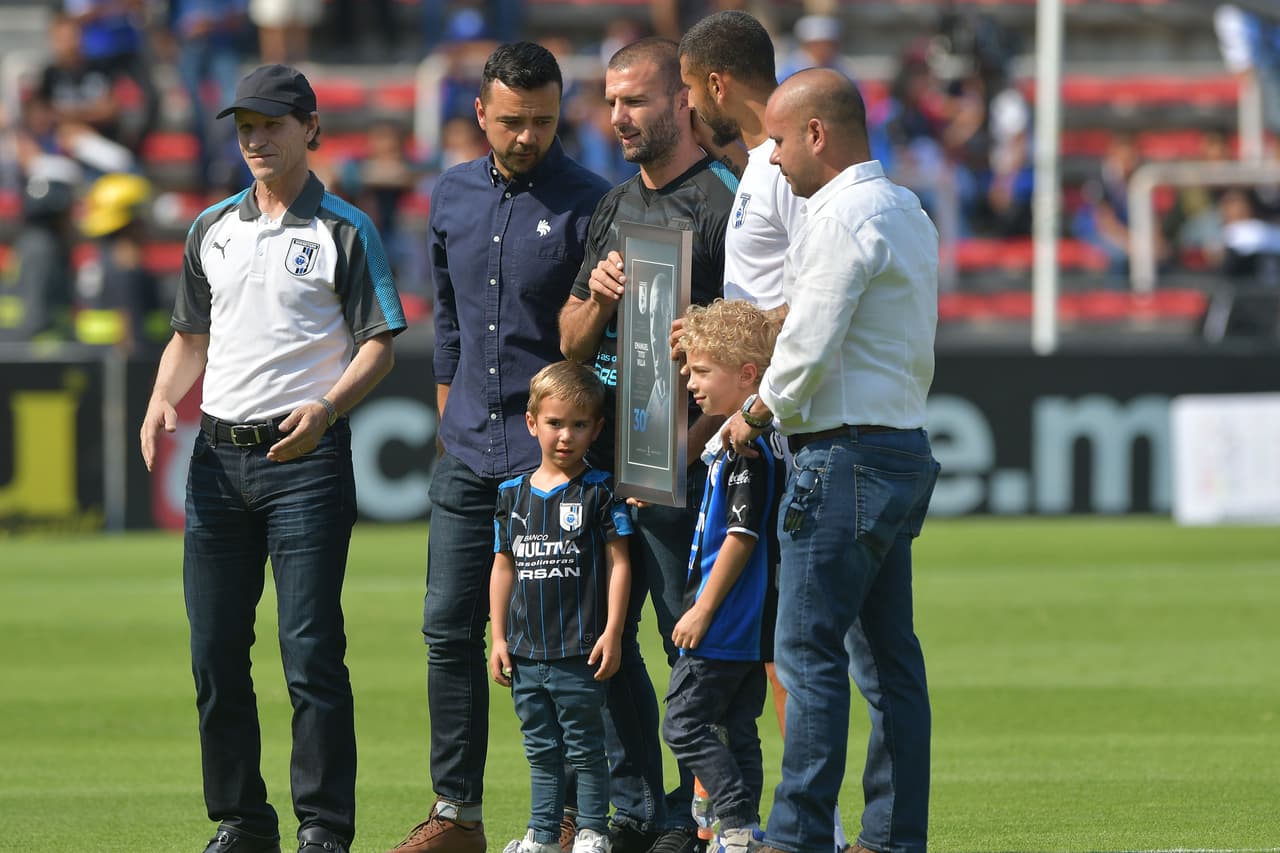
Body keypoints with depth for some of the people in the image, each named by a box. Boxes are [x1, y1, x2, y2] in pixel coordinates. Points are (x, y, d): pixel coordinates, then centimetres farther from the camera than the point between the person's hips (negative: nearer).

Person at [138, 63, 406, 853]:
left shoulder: (346, 232, -1)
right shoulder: (212, 230, 15)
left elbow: (380, 344, -4)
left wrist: (326, 408, -21)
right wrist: (162, 401, 2)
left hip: (307, 459, -5)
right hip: (218, 455, 6)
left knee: (312, 652, -9)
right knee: (215, 652, 5)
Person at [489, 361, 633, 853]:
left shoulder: (600, 492, -4)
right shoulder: (513, 495, 8)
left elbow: (618, 564, -5)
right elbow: (503, 569, 13)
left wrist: (612, 632, -10)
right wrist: (498, 638, 9)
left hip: (581, 649, -4)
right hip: (527, 652, 4)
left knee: (584, 747, 1)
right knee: (541, 749, 12)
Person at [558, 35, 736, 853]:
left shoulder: (723, 202, -7)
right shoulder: (616, 206, 17)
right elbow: (571, 343, 20)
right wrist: (598, 298, -3)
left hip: (681, 468, -8)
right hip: (603, 458, 8)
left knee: (691, 643, -4)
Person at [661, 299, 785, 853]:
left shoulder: (748, 449, -17)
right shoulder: (748, 440, 14)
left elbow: (742, 535, -21)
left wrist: (704, 607, -17)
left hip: (726, 620, -10)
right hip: (750, 622, 10)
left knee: (684, 723, -7)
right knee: (737, 727, 12)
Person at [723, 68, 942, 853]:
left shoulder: (843, 217, -13)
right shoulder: (907, 212, 18)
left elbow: (809, 348, -19)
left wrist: (756, 415, -3)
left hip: (848, 455, -10)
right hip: (906, 445, 10)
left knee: (808, 648, -8)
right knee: (888, 654, 9)